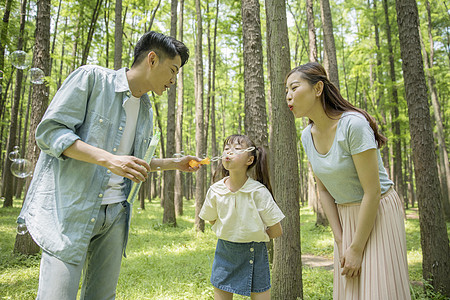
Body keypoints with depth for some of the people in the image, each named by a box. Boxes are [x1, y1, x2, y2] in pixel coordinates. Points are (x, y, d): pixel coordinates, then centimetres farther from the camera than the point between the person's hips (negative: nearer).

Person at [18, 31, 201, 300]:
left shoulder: (147, 111, 15)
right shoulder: (92, 78, -5)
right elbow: (49, 132, -12)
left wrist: (176, 164, 16)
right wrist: (109, 159, -22)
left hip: (115, 213, 6)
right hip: (72, 208, -6)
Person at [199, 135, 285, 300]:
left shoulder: (258, 191, -18)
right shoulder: (215, 191, -9)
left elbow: (276, 231, -11)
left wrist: (253, 237, 1)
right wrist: (232, 235, 3)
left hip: (253, 253, -2)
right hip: (224, 251, 3)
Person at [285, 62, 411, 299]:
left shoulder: (353, 124, -23)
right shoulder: (308, 136, -2)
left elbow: (372, 192, -22)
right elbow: (324, 191, 3)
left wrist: (356, 248, -17)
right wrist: (340, 241, -1)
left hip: (378, 214, -6)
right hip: (344, 217, 6)